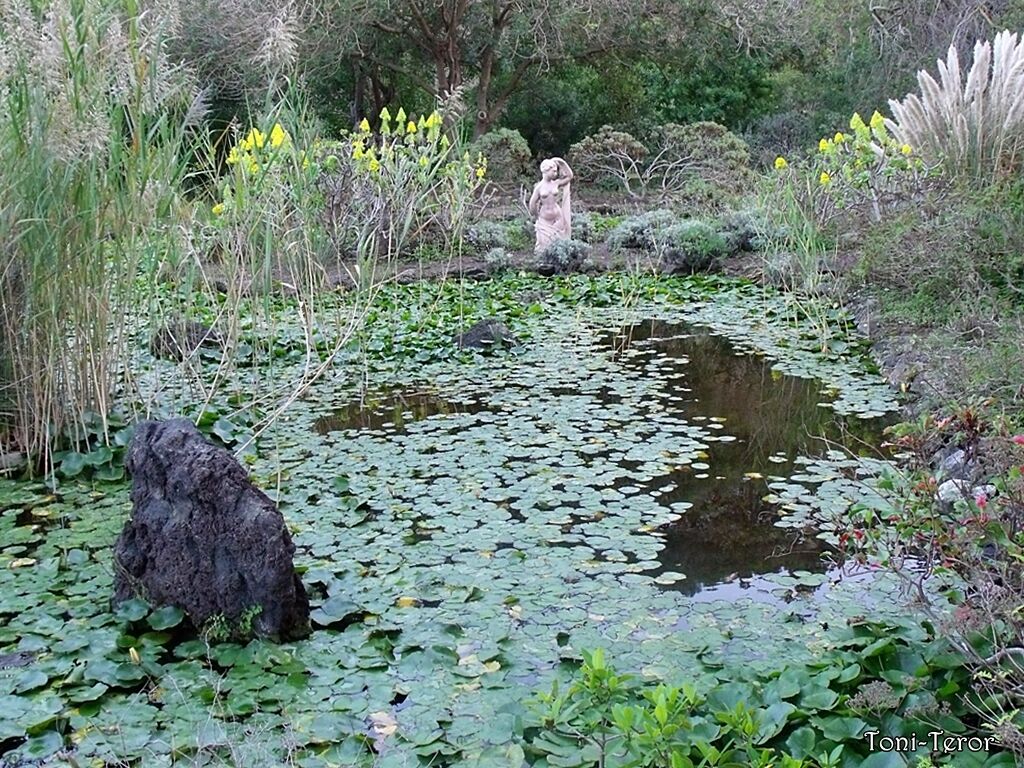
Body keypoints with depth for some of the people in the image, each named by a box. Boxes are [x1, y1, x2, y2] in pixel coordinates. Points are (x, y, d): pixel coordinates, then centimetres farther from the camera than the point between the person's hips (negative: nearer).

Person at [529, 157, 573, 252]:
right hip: (544, 221, -2)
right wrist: (537, 216, 7)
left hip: (557, 219, 2)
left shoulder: (556, 183, 2)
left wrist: (562, 163, 4)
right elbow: (533, 203, -1)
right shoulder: (539, 187, -6)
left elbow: (569, 176, 7)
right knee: (545, 243, 1)